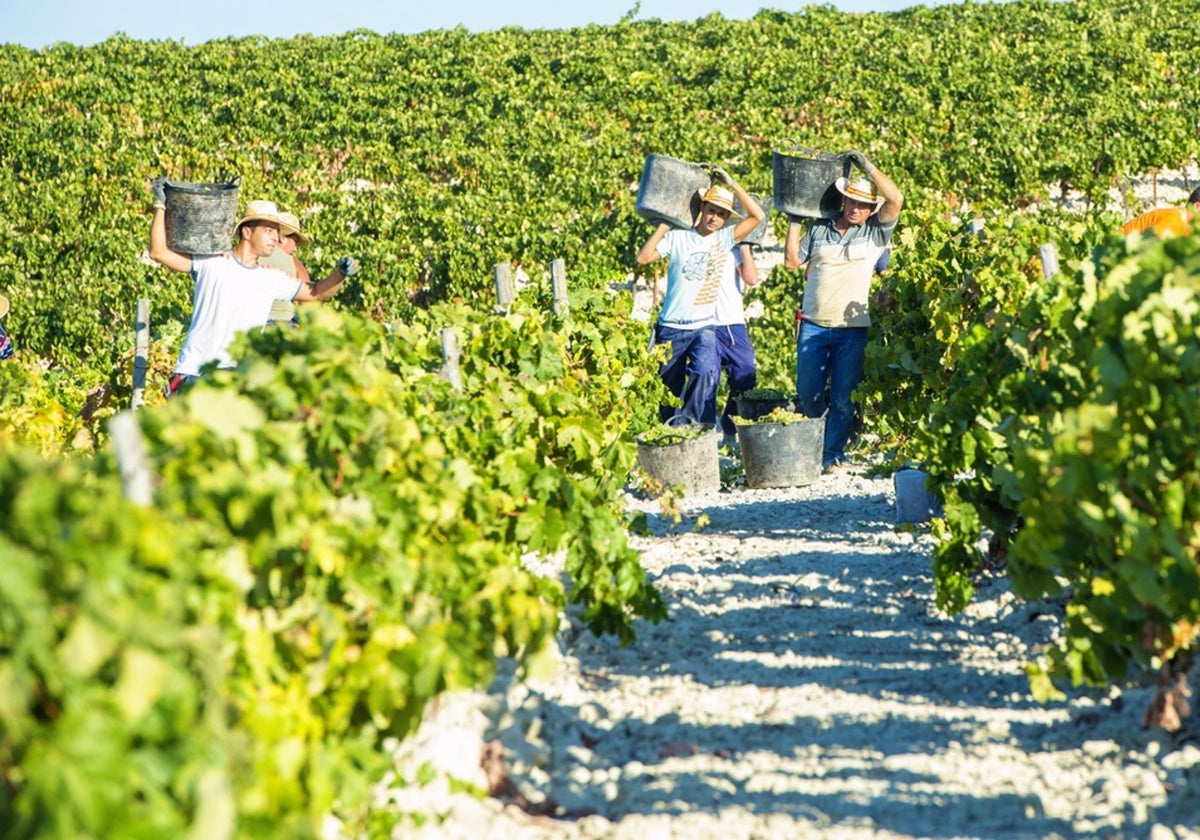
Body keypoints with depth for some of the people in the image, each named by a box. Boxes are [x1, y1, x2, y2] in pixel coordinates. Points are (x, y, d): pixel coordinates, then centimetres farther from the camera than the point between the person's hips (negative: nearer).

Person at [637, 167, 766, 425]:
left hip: (704, 326, -1)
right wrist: (663, 227, -9)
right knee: (669, 391, 7)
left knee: (704, 371, -30)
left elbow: (757, 215, -6)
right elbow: (643, 258, -9)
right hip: (671, 327, 1)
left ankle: (689, 420, -19)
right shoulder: (677, 238, 1)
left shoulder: (725, 239, 3)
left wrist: (732, 184, -9)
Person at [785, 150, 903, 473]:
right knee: (807, 394, 4)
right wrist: (794, 221, 8)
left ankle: (833, 453, 8)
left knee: (843, 398, -1)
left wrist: (868, 167, -10)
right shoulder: (819, 229, 11)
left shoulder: (875, 232, 5)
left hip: (853, 329, -2)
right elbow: (792, 260, 11)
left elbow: (896, 199, -9)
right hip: (813, 325, 2)